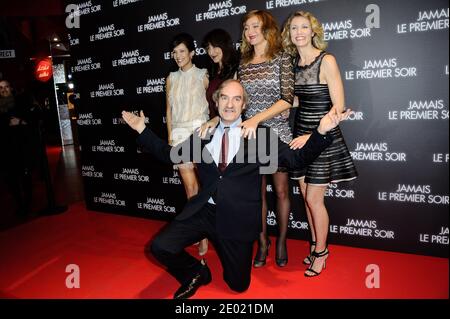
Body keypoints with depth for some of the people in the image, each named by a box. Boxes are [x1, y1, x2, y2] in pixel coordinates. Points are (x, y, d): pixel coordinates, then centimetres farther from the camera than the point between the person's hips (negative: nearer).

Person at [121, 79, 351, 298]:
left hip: (238, 219, -2)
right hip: (204, 211, 2)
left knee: (238, 285, 8)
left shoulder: (260, 135, -2)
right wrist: (142, 130, 8)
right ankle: (197, 273, 17)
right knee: (160, 246, -14)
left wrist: (321, 131, -21)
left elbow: (297, 159, -6)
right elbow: (169, 155, 12)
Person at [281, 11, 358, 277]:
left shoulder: (326, 61, -11)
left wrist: (311, 136, -20)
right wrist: (300, 135, 0)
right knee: (306, 195, 12)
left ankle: (321, 251, 21)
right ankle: (317, 245, 31)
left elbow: (338, 107, -15)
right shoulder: (294, 62, 7)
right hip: (301, 134, 6)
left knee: (314, 198, -1)